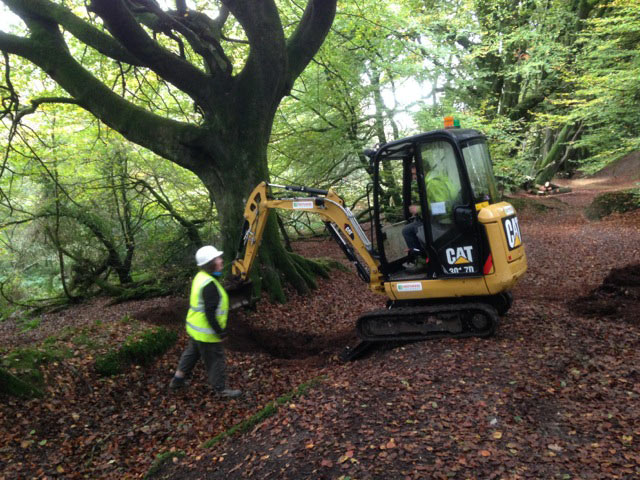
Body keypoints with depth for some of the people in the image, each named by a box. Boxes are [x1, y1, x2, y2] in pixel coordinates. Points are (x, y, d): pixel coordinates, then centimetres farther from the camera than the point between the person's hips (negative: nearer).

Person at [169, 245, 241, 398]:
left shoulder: (200, 277, 1)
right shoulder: (209, 285, -29)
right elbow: (210, 313, -29)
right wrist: (220, 333, -20)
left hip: (195, 328, 10)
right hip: (206, 333, -10)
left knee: (191, 353, 26)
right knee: (215, 360, 8)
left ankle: (177, 380, 40)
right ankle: (220, 389, 24)